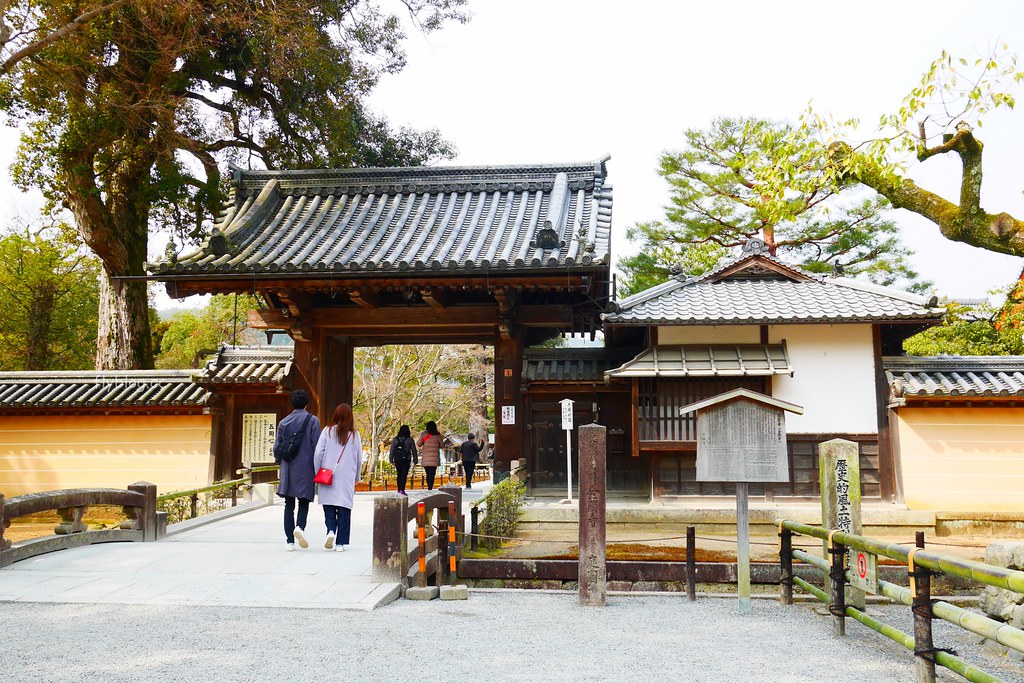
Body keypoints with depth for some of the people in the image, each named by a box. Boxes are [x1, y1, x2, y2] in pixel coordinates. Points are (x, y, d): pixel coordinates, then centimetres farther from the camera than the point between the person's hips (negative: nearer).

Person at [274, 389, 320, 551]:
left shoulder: (283, 422, 7)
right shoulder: (312, 420, -3)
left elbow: (277, 447, 8)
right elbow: (316, 445, -8)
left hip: (288, 469, 3)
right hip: (305, 468, -3)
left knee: (289, 504, 8)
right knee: (304, 501, 7)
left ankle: (290, 541, 6)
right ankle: (300, 527, -19)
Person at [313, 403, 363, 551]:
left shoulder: (328, 431, 0)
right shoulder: (355, 435, 3)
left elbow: (318, 453, -4)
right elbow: (359, 460, 9)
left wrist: (317, 473, 7)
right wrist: (355, 478, 21)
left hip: (328, 476, 0)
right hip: (347, 478, 0)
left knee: (329, 510, 10)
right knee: (344, 510, 4)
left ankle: (331, 530, -13)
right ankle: (340, 543, 3)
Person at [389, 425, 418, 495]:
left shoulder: (395, 439, 4)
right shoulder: (410, 439, -3)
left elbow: (392, 450, 6)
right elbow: (414, 450, 0)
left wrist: (391, 460, 13)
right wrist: (415, 460, 8)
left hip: (397, 460, 3)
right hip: (406, 460, -3)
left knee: (399, 474, 15)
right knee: (404, 475, -5)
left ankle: (399, 489, 20)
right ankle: (402, 489, -16)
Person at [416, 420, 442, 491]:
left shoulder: (424, 434, 0)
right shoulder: (437, 435, -1)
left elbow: (418, 444, 2)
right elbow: (442, 445, 5)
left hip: (425, 458, 2)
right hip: (434, 458, -1)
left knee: (428, 474, 14)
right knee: (432, 474, -4)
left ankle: (429, 488, 18)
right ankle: (430, 488, -13)